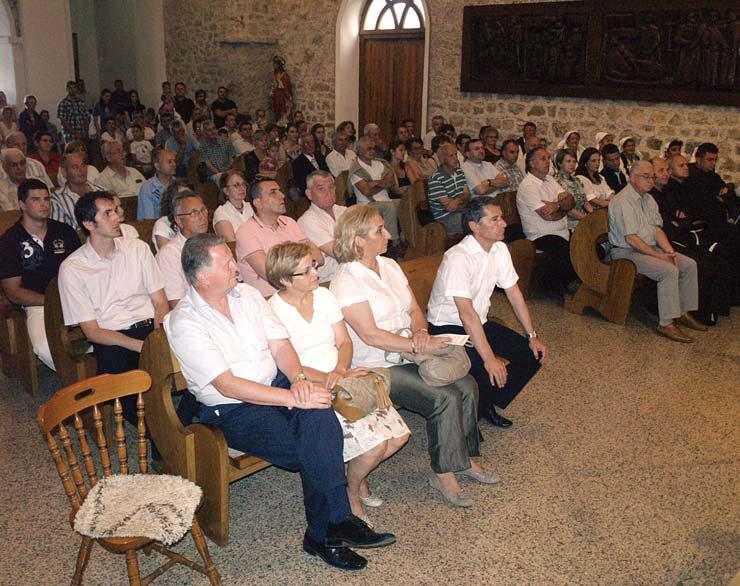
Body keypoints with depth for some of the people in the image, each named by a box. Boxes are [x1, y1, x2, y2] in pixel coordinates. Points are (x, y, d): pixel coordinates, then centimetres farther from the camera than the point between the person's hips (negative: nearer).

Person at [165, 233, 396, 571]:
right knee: (316, 451, -25)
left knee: (320, 416, -27)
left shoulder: (247, 294, 7)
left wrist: (298, 378, -15)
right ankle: (338, 524, -4)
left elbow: (279, 343, 7)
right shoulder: (184, 323, -14)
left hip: (276, 385, 5)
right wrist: (293, 398, -24)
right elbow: (228, 385, -20)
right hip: (232, 410, -5)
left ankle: (322, 535, -19)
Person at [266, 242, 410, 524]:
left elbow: (344, 342, 6)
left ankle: (358, 475, 20)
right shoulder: (274, 311, -11)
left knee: (399, 435, -7)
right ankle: (351, 493, 9)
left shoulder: (324, 296, 8)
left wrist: (341, 370, -14)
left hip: (345, 379, 7)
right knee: (375, 444, -21)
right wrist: (331, 380, -21)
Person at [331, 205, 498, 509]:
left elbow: (414, 309, 12)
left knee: (467, 386, -10)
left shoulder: (390, 266, 10)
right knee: (445, 398, -22)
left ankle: (465, 458, 7)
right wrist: (418, 344, -22)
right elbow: (371, 335, -21)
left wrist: (420, 331, -10)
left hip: (409, 353, 8)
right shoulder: (347, 281, -15)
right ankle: (443, 474, -5)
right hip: (376, 366, -7)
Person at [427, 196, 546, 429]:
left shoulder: (499, 249, -1)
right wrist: (489, 359, -33)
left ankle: (487, 405, 15)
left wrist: (532, 336, 2)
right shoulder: (458, 258, -26)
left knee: (534, 355, -1)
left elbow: (513, 293, 7)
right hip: (448, 328, -8)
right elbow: (466, 313, -31)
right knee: (492, 372, -29)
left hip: (480, 322, 8)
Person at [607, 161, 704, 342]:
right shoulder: (623, 201, -17)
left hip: (650, 248, 10)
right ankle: (666, 324, -23)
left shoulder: (648, 199, 14)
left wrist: (669, 251, -6)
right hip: (626, 252, -10)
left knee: (689, 265, 2)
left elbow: (657, 229, 12)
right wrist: (660, 256, -19)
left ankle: (682, 313, 9)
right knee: (669, 271, -27)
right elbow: (631, 239, -22)